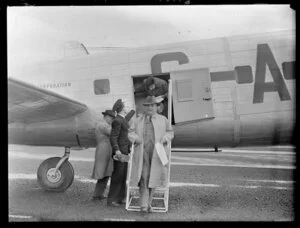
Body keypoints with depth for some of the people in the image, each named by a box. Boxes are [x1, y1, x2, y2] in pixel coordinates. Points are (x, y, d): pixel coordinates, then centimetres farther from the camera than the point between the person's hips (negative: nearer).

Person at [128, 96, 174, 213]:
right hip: (142, 152, 0)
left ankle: (148, 202, 19)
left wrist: (165, 138, -8)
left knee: (153, 177, 4)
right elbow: (131, 133, 12)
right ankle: (144, 205, -10)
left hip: (157, 153, 1)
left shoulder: (163, 120, 12)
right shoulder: (138, 120, 14)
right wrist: (135, 138, -10)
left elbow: (170, 133, 13)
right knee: (143, 177, -10)